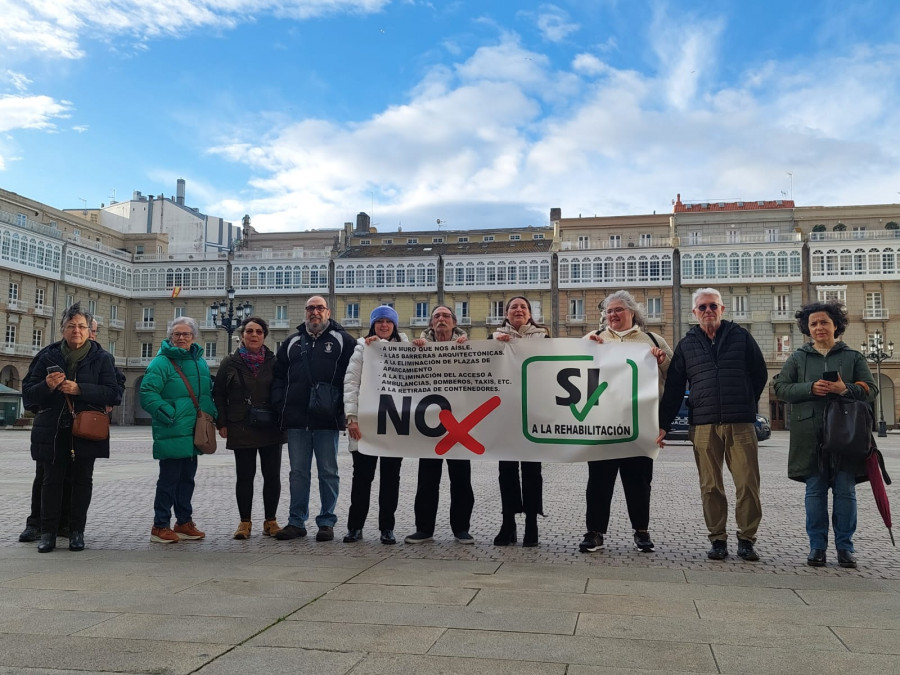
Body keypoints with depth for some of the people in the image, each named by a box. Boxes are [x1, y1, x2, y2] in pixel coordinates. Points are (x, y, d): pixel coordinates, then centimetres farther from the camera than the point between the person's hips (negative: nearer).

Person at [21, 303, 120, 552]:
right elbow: (28, 393, 5)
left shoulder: (100, 358, 2)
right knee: (51, 480, 4)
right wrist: (46, 386, -17)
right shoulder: (48, 356, 6)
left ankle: (77, 532, 14)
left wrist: (80, 389, -20)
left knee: (82, 480, 5)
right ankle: (48, 532, 11)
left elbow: (112, 392, -8)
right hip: (52, 431, 1)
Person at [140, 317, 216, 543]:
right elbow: (147, 393, -17)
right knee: (168, 480, -2)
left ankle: (184, 522, 25)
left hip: (194, 435, 8)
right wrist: (167, 414, -24)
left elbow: (208, 393, 24)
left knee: (187, 478, 15)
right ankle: (160, 526, 8)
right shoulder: (161, 362, -10)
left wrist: (210, 415, 10)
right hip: (172, 435, -8)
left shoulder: (200, 362, 14)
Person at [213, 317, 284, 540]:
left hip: (271, 428, 1)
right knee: (245, 476, 4)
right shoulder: (230, 363, 4)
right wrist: (222, 423, 0)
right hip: (241, 429, 0)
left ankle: (270, 520, 16)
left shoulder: (273, 362, 4)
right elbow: (219, 394, 7)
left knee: (272, 475, 3)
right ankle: (245, 522, 15)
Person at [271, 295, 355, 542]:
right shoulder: (292, 342, 16)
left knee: (328, 472, 4)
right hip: (296, 420, 4)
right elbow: (279, 376, 17)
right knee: (298, 472, 9)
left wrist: (345, 407, -8)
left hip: (327, 420, -3)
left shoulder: (342, 340, 4)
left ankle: (327, 522, 13)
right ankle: (297, 522, 17)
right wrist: (280, 406, 4)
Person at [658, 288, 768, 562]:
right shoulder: (686, 344, 11)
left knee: (748, 484, -3)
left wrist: (747, 406, 11)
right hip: (703, 426, 1)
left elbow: (760, 374, 14)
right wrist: (663, 425, 6)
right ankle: (718, 539, 12)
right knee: (710, 487, 3)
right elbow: (673, 388, 11)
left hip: (741, 425, -1)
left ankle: (747, 539, 8)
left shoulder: (741, 336, 9)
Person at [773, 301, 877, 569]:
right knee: (815, 491, 2)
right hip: (810, 434, 0)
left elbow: (870, 389, 6)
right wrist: (811, 388, -12)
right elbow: (781, 388, 4)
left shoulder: (853, 357, 12)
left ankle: (845, 547, 10)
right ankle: (817, 546, 10)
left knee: (846, 491, 2)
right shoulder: (798, 358, 12)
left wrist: (845, 389, -14)